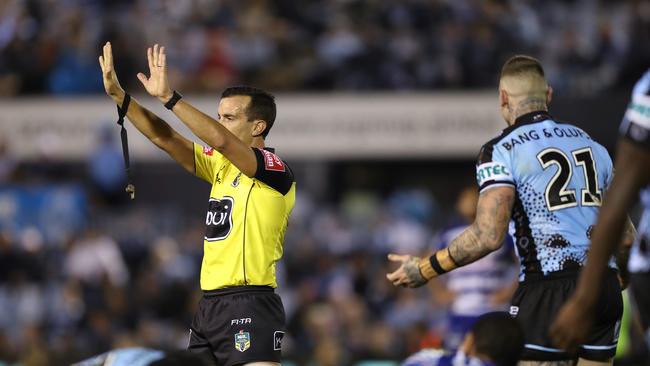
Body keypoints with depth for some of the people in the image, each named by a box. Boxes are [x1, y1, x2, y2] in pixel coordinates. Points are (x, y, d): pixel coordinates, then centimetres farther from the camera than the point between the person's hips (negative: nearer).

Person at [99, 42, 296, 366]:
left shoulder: (275, 170, -9)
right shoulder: (220, 166, 15)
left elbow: (220, 140, -24)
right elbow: (164, 138, 12)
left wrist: (168, 97, -24)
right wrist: (118, 95, 3)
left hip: (249, 306, -8)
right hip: (210, 303, 8)